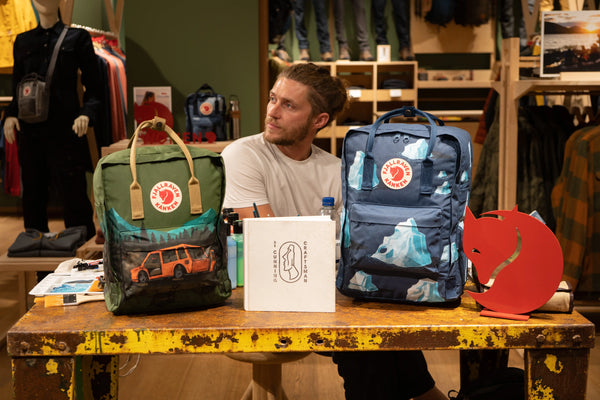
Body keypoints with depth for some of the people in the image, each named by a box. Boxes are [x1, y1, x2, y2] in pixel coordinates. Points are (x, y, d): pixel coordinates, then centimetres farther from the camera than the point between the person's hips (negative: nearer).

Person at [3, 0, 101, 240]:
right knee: (33, 194, 5)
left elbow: (93, 87, 3)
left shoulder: (77, 38, 7)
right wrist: (11, 115, 0)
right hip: (30, 129, 4)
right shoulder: (23, 42, 17)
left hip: (65, 129, -4)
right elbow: (17, 87, 18)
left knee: (73, 195, -6)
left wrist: (86, 113, -14)